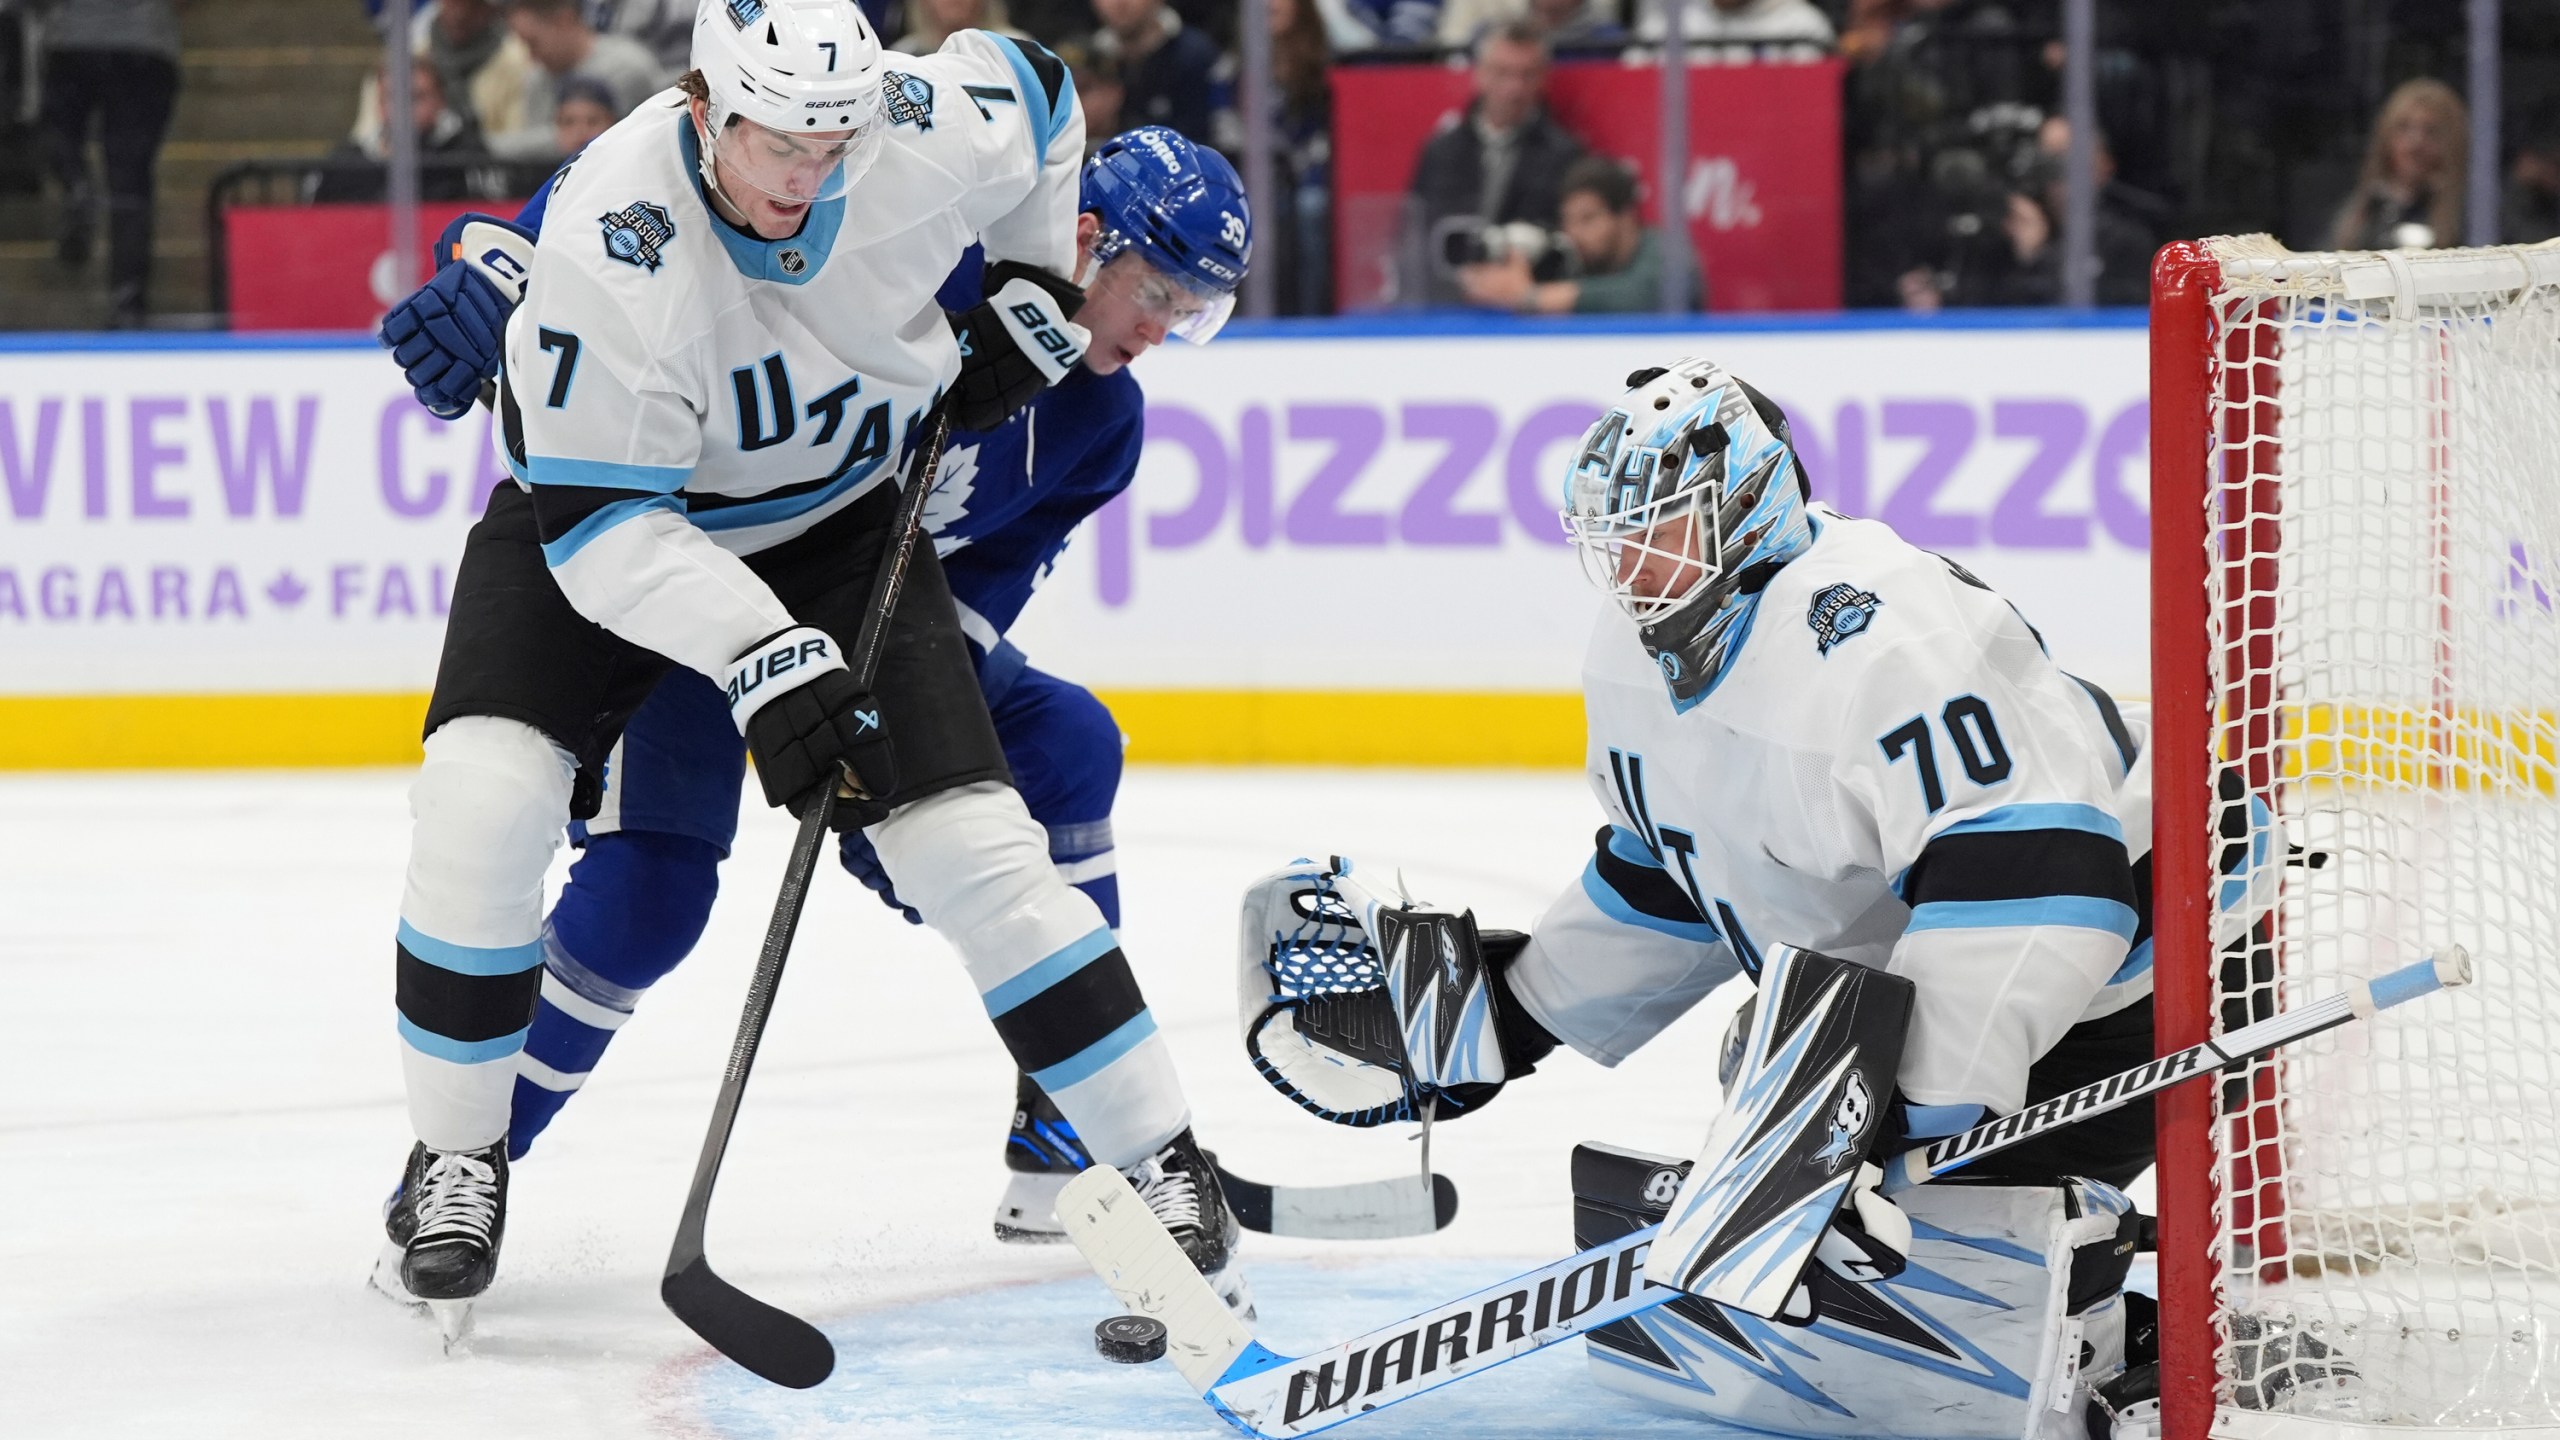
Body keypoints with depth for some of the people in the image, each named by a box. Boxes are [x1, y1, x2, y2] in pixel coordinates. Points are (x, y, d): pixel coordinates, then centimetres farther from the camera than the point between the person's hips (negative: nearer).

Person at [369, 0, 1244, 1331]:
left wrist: (1034, 291, -1)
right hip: (604, 512, -2)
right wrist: (760, 659, -41)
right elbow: (595, 518, -33)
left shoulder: (928, 133, -24)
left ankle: (1160, 1160, 3)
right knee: (482, 803, -22)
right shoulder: (611, 244, -35)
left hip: (839, 522, 2)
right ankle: (456, 1157, -1)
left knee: (975, 847, -9)